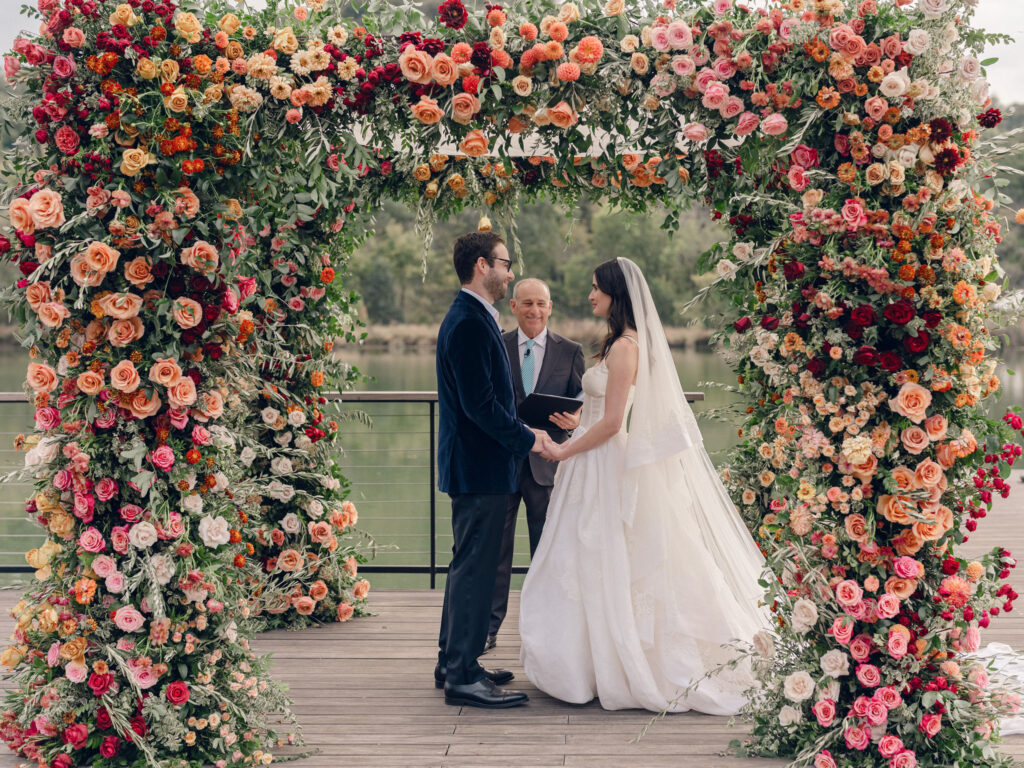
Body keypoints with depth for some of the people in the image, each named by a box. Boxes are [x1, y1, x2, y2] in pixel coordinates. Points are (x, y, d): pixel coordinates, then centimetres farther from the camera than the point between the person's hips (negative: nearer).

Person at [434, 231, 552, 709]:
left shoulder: (472, 319, 16)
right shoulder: (469, 324, -18)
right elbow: (479, 403, -23)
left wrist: (520, 433, 13)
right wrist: (527, 438, -13)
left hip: (472, 464, 11)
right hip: (479, 468, -11)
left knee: (470, 565, 17)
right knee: (474, 567, -7)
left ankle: (454, 661, 26)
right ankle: (462, 677, -2)